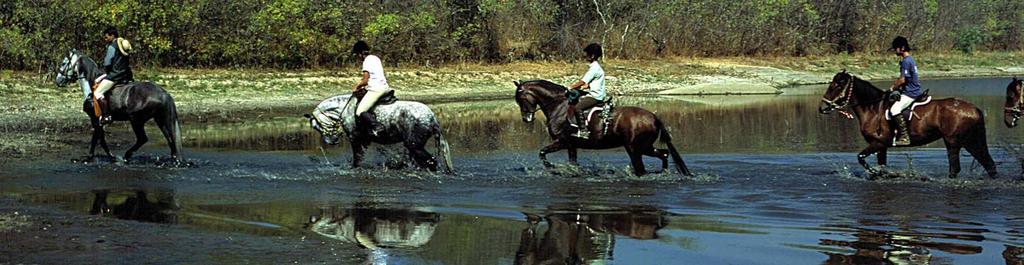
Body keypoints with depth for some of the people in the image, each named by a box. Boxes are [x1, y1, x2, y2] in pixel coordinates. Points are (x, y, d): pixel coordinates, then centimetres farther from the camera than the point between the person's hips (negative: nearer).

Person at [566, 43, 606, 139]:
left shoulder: (594, 68, -18)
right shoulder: (596, 66, 15)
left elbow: (582, 82, -20)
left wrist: (570, 87, -11)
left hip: (596, 97, -11)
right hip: (594, 94, 11)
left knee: (578, 107, -23)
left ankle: (584, 131, -21)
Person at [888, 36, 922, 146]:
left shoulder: (906, 61, -16)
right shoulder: (909, 59, 16)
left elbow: (902, 80, -19)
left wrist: (893, 88, -6)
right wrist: (894, 86, 14)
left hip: (910, 93, -11)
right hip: (913, 91, 11)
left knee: (894, 110, -24)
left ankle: (904, 137, -25)